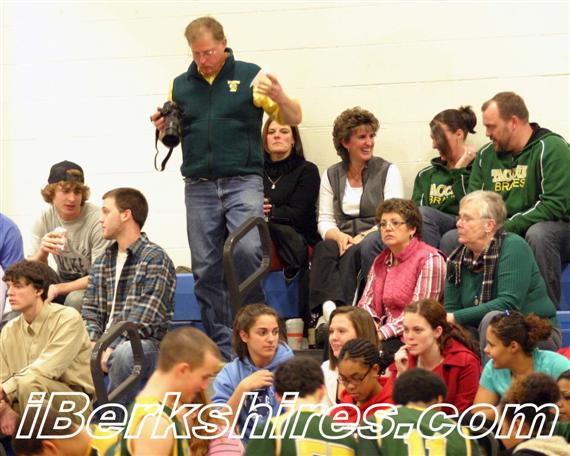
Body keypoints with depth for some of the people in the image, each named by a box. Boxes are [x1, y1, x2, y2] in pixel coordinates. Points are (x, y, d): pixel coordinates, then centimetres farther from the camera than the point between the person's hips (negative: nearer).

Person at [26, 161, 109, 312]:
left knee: (75, 299, -35)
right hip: (62, 283, 4)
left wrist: (59, 288, -26)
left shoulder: (98, 220, -20)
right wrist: (42, 252, -30)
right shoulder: (44, 219, -6)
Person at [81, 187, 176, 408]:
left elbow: (145, 318, -13)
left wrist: (112, 347, -20)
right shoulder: (102, 262, 19)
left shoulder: (155, 258, -4)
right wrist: (92, 343, -7)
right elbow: (90, 310, 14)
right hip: (105, 343, 6)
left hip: (145, 343, -6)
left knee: (124, 353, -39)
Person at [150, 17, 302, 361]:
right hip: (199, 187, 4)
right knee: (206, 270, 3)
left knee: (246, 249, -24)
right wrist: (163, 128, -1)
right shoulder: (181, 85, 13)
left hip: (243, 181, -4)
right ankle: (222, 346, 10)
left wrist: (279, 97, -18)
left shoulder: (250, 76, 3)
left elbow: (294, 119, 4)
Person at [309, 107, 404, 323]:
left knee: (354, 252, -37)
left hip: (376, 238, -2)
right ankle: (329, 307, -50)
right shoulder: (331, 176, 17)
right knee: (323, 250, -33)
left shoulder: (388, 171, 8)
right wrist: (339, 236, -12)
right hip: (343, 240, 2)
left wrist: (364, 236, -17)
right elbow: (325, 221, 11)